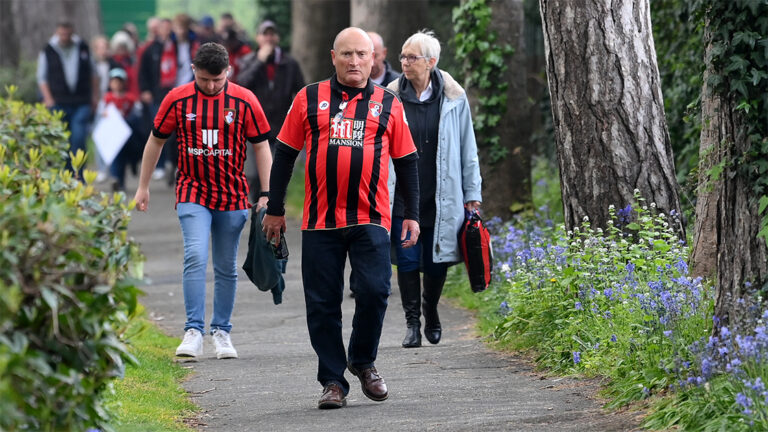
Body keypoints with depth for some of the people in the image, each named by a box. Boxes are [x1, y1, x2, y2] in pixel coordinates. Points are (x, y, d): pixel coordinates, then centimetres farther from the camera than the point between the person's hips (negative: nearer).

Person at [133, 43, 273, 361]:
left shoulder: (244, 101, -4)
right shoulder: (177, 100, -3)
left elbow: (261, 146, 2)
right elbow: (156, 141, 9)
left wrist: (267, 194, -3)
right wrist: (143, 187, 12)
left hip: (232, 197, 1)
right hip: (193, 193, -1)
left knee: (226, 268, 8)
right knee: (195, 257, -17)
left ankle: (221, 331, 20)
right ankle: (194, 331, -17)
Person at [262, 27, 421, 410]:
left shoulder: (388, 105, 9)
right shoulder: (309, 99, 7)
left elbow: (406, 162, 13)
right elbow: (285, 154, 10)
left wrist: (412, 215, 8)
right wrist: (275, 209, 9)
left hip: (370, 219, 0)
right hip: (320, 220, 0)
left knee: (374, 291, -13)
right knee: (323, 303, 2)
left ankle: (363, 360, 12)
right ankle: (332, 381, 13)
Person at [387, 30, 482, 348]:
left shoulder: (453, 98, 1)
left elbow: (468, 148, 7)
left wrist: (472, 193, 6)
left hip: (441, 199, 0)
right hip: (402, 199, 0)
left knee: (436, 263, 6)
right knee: (407, 261, -3)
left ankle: (431, 311, 32)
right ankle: (412, 322, 10)